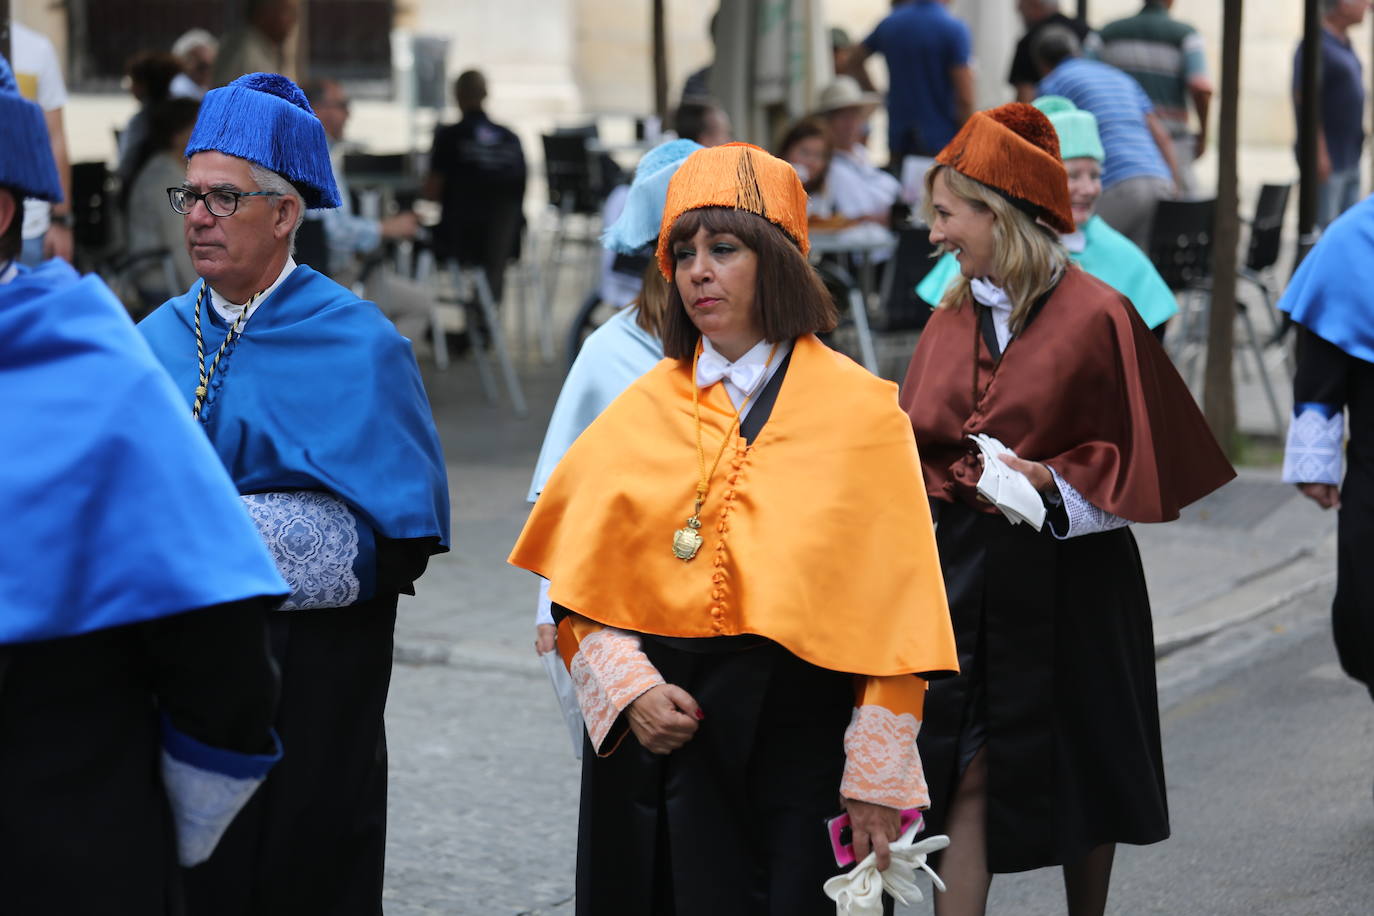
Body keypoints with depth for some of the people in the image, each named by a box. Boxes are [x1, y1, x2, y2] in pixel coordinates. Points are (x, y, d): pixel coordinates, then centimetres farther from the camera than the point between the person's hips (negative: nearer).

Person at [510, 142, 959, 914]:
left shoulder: (860, 409, -1)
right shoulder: (643, 410, 8)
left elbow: (894, 611, -5)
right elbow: (579, 592, 8)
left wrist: (877, 780, -10)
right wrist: (628, 689, -10)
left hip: (796, 734, -2)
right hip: (653, 732, 3)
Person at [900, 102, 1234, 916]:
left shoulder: (1095, 316, -10)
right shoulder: (952, 318, 8)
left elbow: (1141, 453, -7)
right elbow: (919, 444, 16)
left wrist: (1054, 477, -19)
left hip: (1068, 575, -4)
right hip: (964, 571, 4)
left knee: (1081, 773, 11)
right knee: (966, 777, -3)